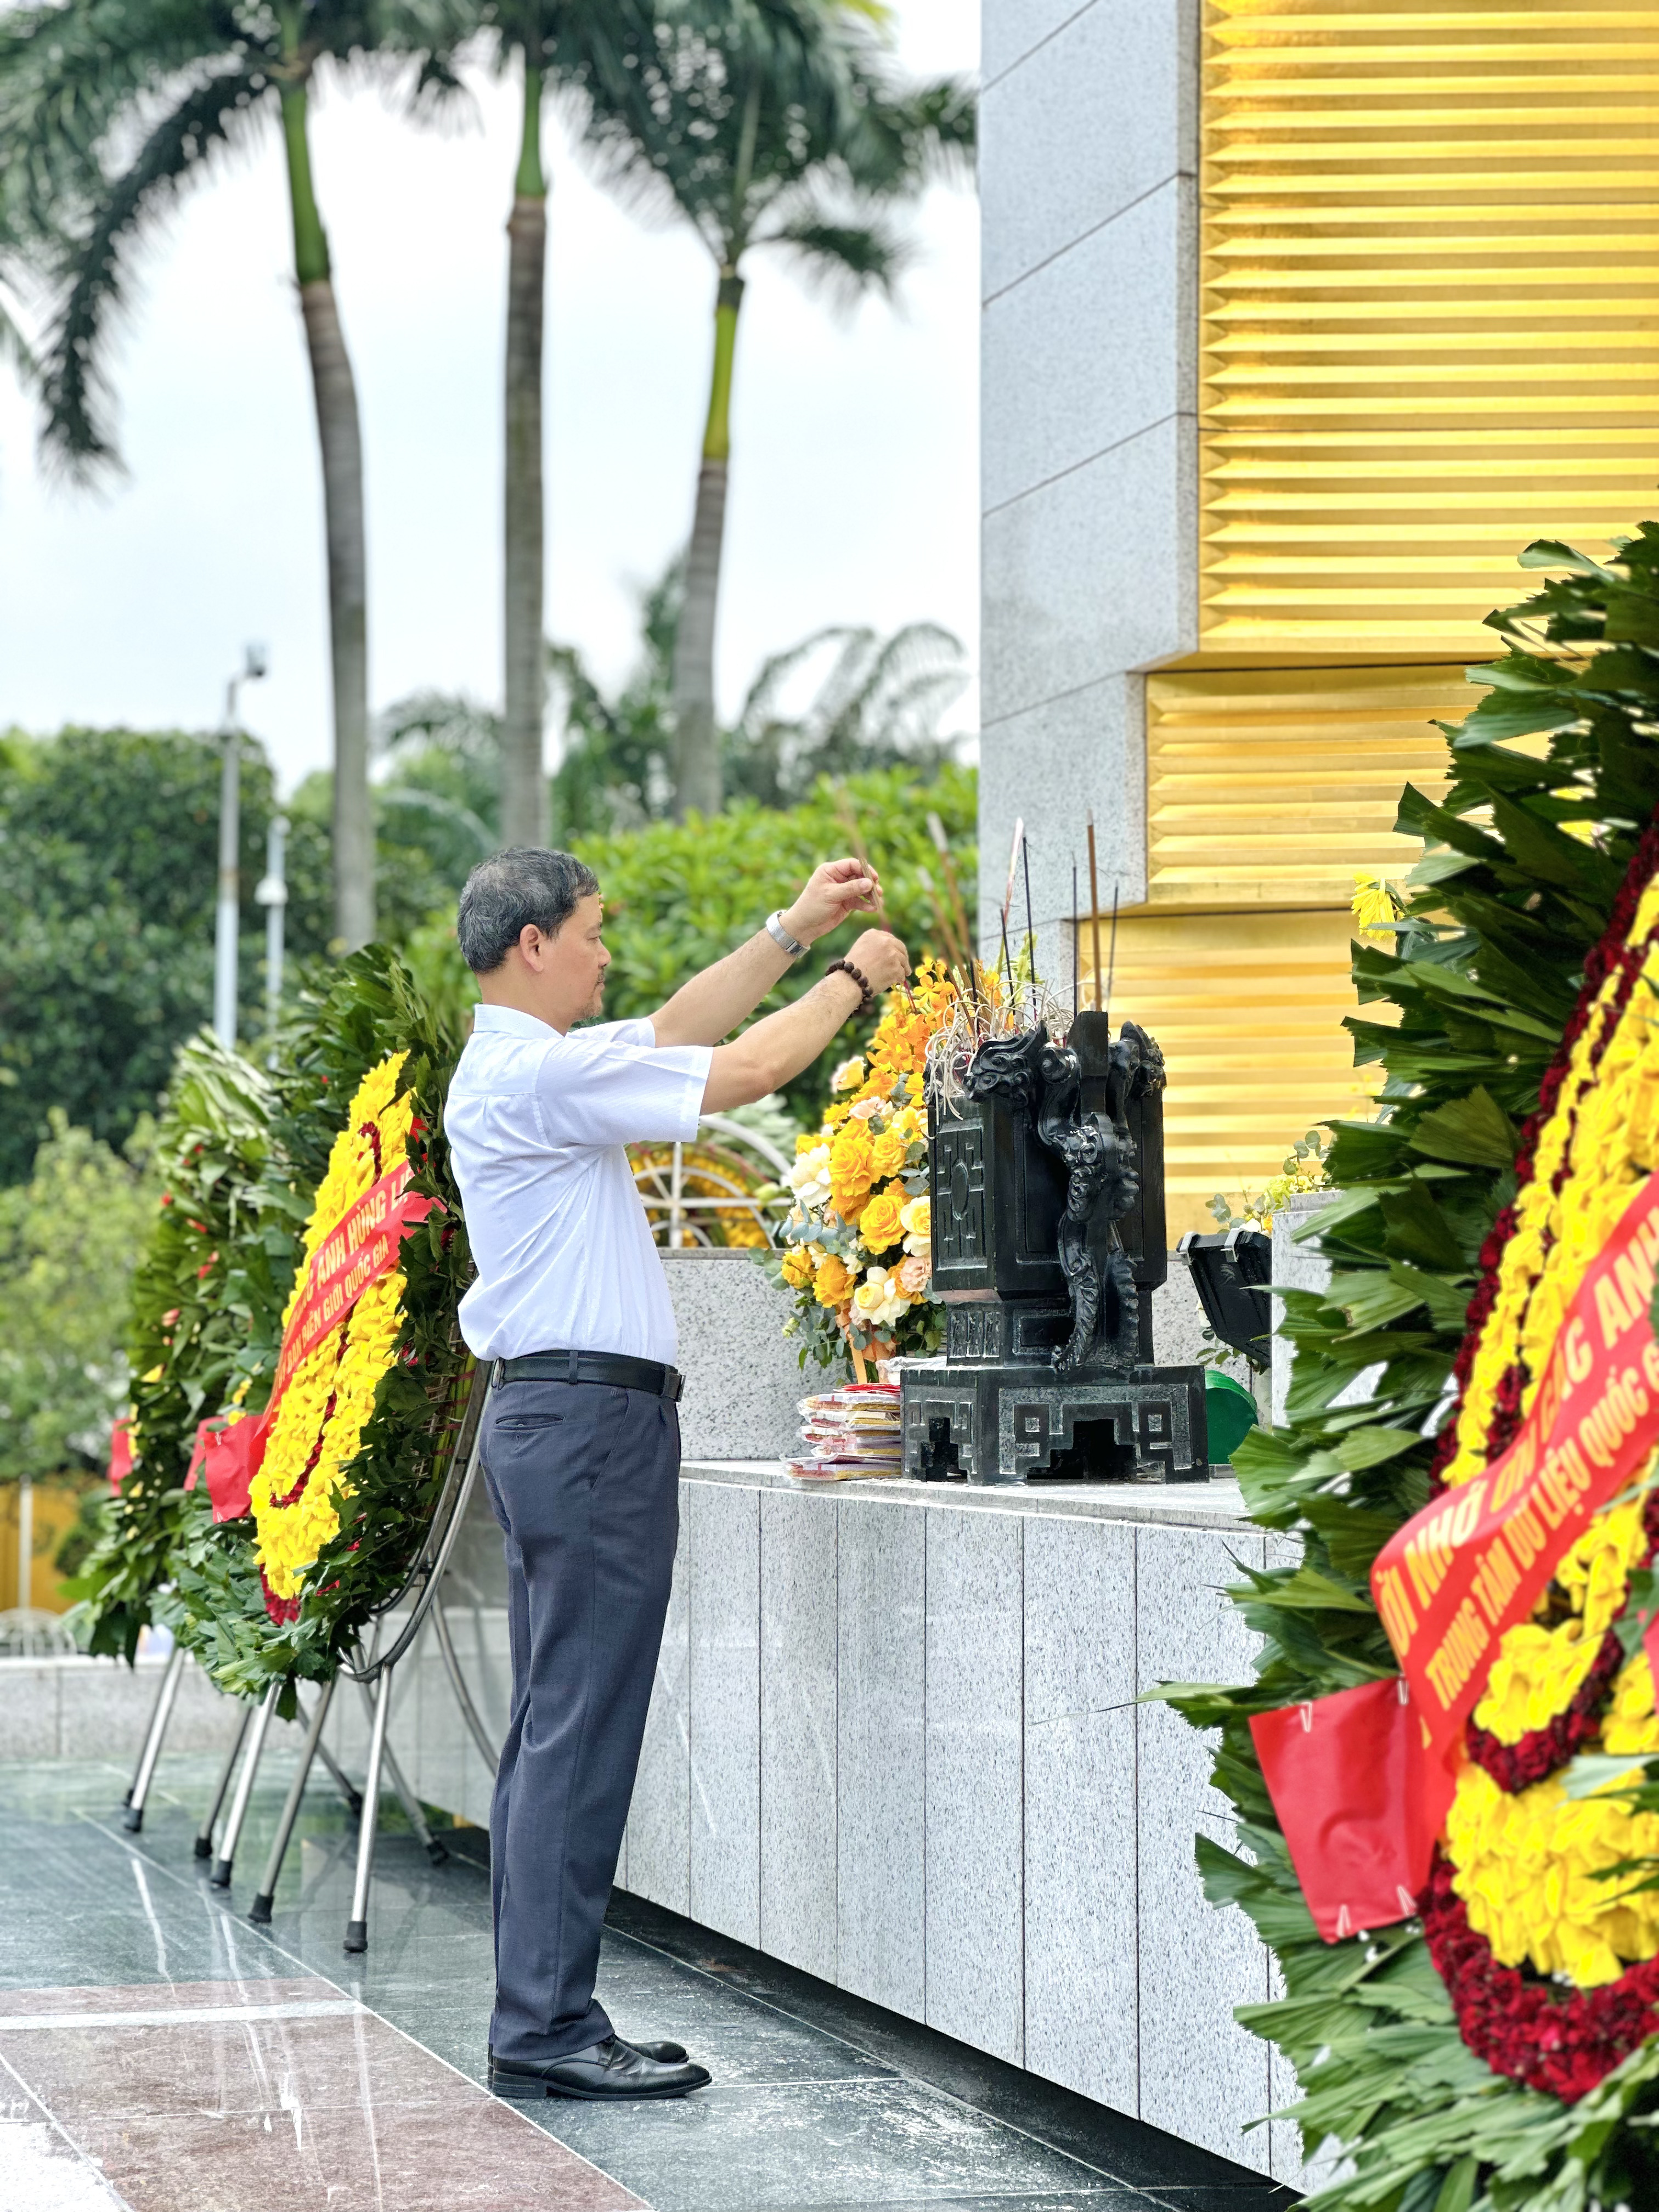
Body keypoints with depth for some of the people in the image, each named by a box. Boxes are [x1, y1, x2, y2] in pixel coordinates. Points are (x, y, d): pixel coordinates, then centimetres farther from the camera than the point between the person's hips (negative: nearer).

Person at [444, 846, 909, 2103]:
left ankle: (538, 2021, 13)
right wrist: (855, 980, 1)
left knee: (554, 1732, 10)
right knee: (580, 1733, -9)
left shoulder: (527, 1065, 16)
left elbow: (676, 1027, 27)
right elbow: (744, 1071, -14)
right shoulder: (535, 1072, -15)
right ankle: (550, 2029, -8)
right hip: (591, 1416, -11)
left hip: (554, 1418, 11)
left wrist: (797, 931, 25)